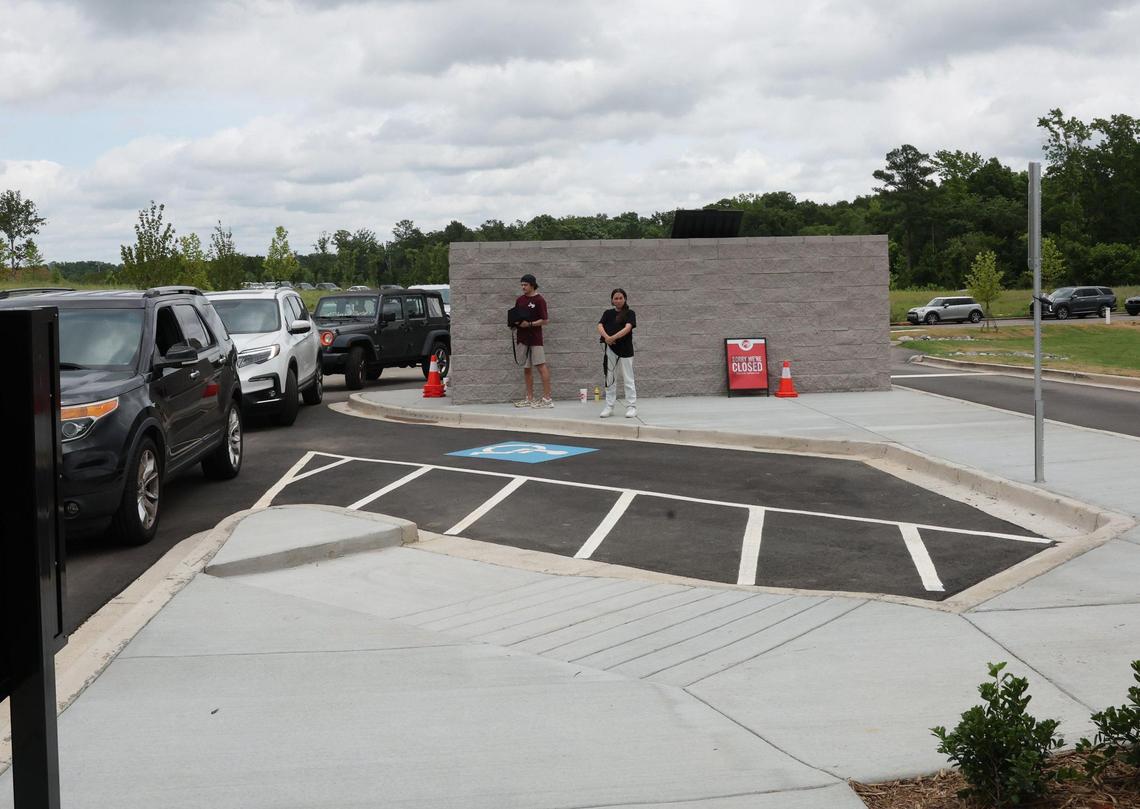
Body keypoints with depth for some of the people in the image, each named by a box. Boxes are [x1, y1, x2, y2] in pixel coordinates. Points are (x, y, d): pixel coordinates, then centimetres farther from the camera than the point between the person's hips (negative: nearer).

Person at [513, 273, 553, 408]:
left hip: (535, 338, -7)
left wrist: (529, 324, -18)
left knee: (541, 366, -7)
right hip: (522, 338, 7)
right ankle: (530, 399, 15)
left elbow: (545, 320, -10)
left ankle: (547, 398, -7)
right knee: (526, 368, 10)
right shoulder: (519, 300, 12)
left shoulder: (539, 300, -7)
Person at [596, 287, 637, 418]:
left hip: (625, 349, -3)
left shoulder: (630, 313, -1)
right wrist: (606, 337, -26)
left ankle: (631, 407, 6)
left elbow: (627, 328, -17)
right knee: (610, 379, 8)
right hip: (610, 350, 3)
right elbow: (600, 326, -5)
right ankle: (609, 407, 14)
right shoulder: (608, 313, 10)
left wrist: (613, 338, -29)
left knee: (628, 379, 2)